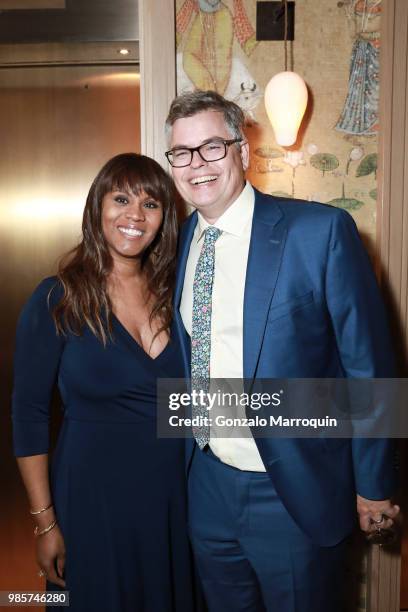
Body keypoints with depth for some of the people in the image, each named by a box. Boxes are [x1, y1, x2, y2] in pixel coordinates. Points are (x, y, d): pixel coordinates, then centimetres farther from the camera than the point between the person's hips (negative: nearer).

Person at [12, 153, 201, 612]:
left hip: (174, 492, 4)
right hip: (93, 495, -4)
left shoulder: (172, 294, -1)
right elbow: (29, 415, -9)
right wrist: (46, 521, -8)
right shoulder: (57, 299, -12)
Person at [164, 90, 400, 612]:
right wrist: (188, 459, 12)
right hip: (207, 484, 5)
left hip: (296, 490, -4)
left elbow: (367, 364, -11)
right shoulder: (179, 241, 1)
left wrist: (374, 485, -6)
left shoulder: (321, 231, -16)